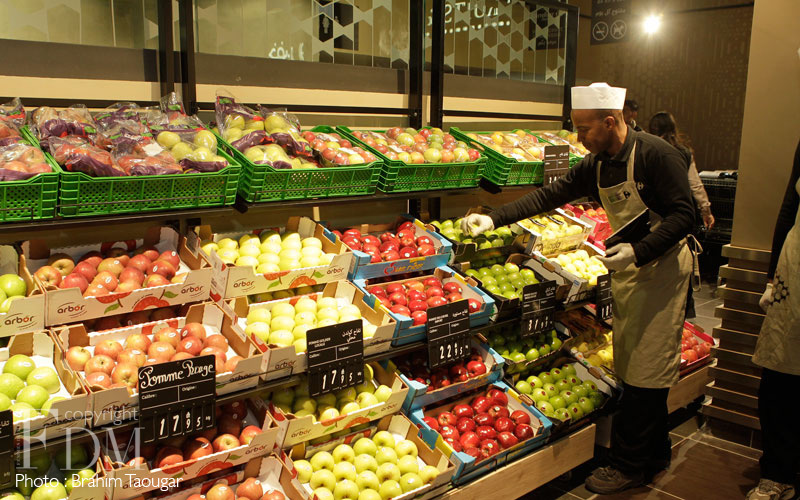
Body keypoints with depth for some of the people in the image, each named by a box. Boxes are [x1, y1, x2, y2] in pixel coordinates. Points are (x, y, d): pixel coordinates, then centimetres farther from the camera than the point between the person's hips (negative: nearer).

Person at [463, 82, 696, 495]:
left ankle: (629, 465, 9)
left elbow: (682, 214, -18)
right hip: (627, 269, 8)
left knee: (646, 370, -2)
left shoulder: (655, 155, -18)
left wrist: (640, 251, -29)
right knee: (632, 367, 13)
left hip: (661, 267, -7)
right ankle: (654, 454, 28)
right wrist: (494, 219, -1)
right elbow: (551, 195, 5)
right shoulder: (595, 165, 4)